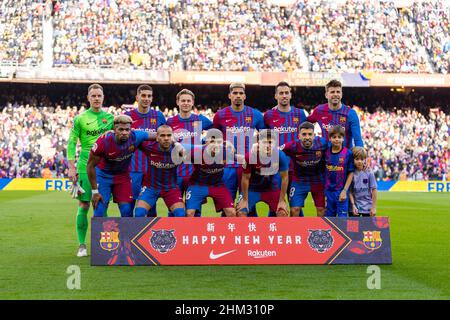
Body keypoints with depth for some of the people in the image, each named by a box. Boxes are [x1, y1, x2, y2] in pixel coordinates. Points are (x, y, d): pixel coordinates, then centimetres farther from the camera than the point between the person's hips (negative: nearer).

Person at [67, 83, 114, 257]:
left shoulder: (110, 118, 9)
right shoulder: (80, 119, 2)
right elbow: (71, 144, 1)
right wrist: (71, 168, -7)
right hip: (85, 167, -2)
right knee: (83, 206, -2)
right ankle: (82, 245, 4)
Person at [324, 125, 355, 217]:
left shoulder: (348, 153, -7)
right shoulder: (326, 153, 2)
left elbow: (351, 173, -4)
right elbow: (324, 172, 8)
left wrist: (345, 191, -9)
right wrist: (324, 192, 6)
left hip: (341, 192, -3)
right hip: (328, 191, 3)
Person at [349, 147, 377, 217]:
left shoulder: (369, 173, -7)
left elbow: (374, 190, -4)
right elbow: (350, 192, 0)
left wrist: (374, 207, -6)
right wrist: (353, 205, -8)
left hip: (367, 207, -1)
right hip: (355, 207, 1)